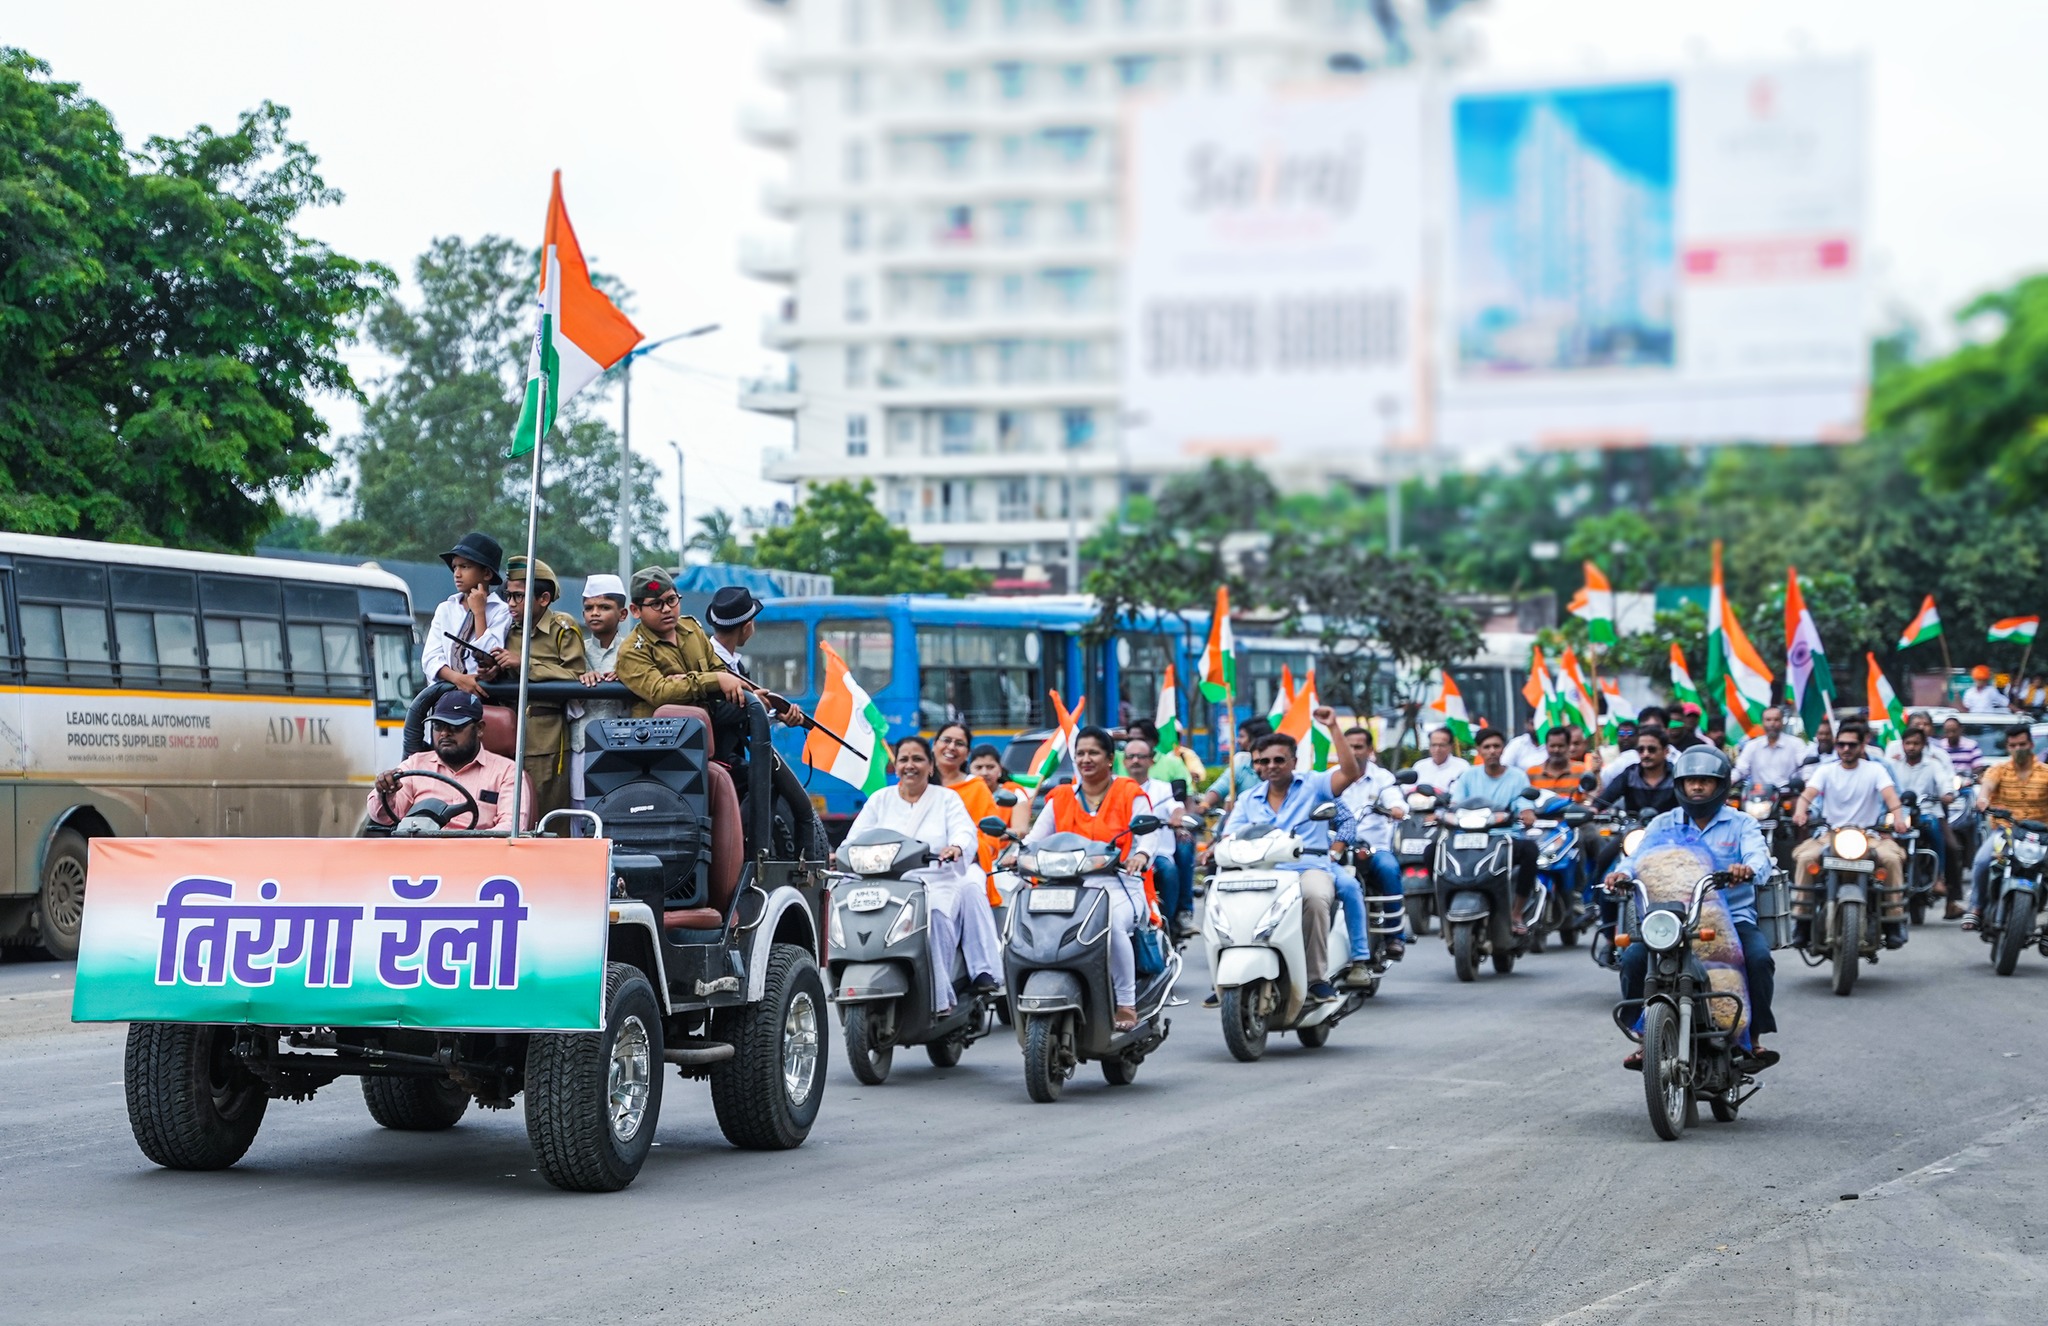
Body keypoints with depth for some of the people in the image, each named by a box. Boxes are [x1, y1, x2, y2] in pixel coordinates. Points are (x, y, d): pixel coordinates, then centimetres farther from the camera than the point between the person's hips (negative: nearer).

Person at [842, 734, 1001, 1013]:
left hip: (939, 883, -1)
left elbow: (965, 832, -3)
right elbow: (857, 838, 11)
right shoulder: (879, 800, 21)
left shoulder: (947, 798, 15)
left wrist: (957, 847, -27)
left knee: (935, 915, -36)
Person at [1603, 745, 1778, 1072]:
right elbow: (1640, 854, -1)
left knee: (1759, 958, -30)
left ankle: (1753, 1038, -15)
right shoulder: (1663, 824, 14)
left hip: (1732, 916, -2)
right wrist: (1622, 872, -25)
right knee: (1633, 957, -22)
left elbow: (1759, 856, -11)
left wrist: (1748, 869, -37)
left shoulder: (1741, 824, 8)